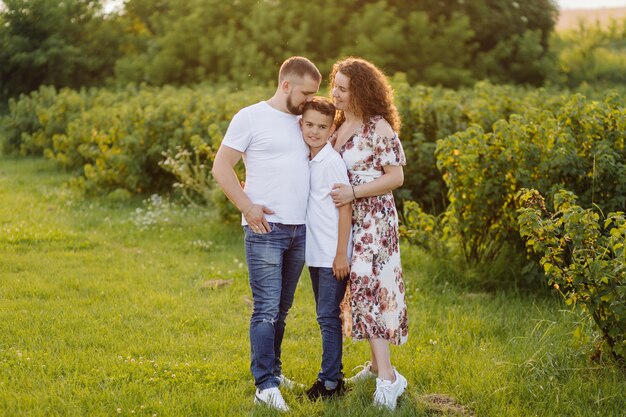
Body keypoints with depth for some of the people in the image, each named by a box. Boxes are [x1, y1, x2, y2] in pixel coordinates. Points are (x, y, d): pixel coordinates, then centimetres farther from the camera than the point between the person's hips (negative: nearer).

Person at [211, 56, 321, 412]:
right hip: (265, 229, -6)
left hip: (299, 230, 6)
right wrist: (247, 206, -14)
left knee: (282, 309, 13)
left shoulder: (302, 122, 14)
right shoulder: (251, 117, -4)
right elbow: (221, 167, -6)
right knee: (267, 310, -7)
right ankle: (266, 385, -5)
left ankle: (273, 370, 25)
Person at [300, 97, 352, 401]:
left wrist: (341, 254, -16)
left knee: (328, 315, -5)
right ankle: (333, 374, 23)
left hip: (333, 255, -8)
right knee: (325, 315, 14)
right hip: (314, 252, 8)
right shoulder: (307, 160, 9)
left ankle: (330, 382, 1)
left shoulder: (332, 161, -14)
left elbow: (345, 208, -15)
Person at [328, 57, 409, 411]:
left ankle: (388, 379, -14)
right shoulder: (337, 125, 11)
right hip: (345, 221, 8)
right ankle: (378, 364, 20)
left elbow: (396, 176, -13)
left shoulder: (379, 128, -12)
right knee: (361, 289, 10)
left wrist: (354, 192, -20)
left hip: (373, 219, -8)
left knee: (369, 287, -14)